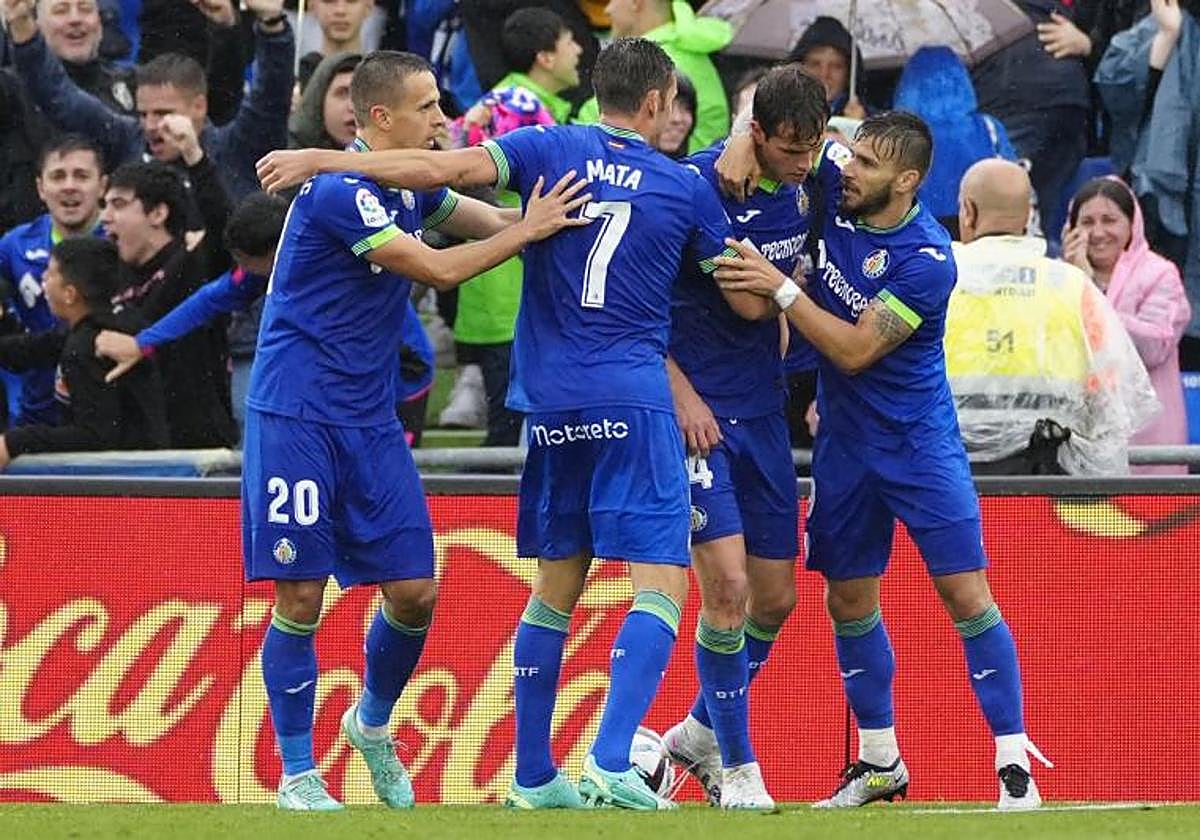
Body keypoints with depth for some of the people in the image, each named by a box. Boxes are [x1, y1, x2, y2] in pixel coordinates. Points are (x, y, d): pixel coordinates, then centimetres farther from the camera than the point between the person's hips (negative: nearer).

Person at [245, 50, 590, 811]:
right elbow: (441, 268, -18)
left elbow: (480, 220, 19)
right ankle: (298, 776, 6)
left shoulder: (408, 185, 9)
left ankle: (373, 724, 29)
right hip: (297, 414, -8)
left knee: (415, 591, 3)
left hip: (370, 420, 8)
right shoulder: (339, 190, -18)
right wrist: (529, 229, -10)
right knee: (301, 597, -5)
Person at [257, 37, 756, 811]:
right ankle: (612, 764, -25)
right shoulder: (685, 187, 3)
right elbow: (749, 302, 12)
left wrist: (321, 160, -4)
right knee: (660, 583, -7)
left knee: (557, 584, 15)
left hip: (552, 400, 3)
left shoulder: (551, 150, 4)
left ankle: (533, 777, 17)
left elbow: (442, 170, -10)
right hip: (634, 401, -3)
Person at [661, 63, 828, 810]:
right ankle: (737, 767, -2)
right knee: (727, 583, -15)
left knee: (776, 597, 8)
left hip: (762, 411, 7)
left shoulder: (801, 192, 3)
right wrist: (682, 392, -17)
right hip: (695, 410, -7)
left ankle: (700, 733, 30)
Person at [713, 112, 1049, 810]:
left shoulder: (928, 260, -23)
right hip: (844, 439, 6)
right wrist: (745, 144, -15)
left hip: (920, 443, -6)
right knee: (849, 600, 10)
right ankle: (880, 763, 24)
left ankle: (1014, 766, -6)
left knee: (966, 593, -10)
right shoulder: (834, 188, -6)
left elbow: (856, 349, -25)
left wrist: (780, 287, -27)